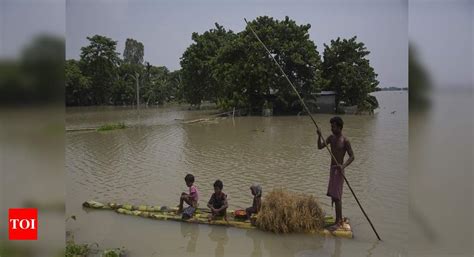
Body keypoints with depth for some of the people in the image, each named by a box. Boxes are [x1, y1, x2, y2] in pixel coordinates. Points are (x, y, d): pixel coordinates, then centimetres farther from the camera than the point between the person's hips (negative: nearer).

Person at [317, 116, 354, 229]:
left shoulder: (345, 141, -14)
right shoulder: (331, 137, 7)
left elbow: (352, 156, -16)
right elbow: (320, 146, 1)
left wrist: (343, 166, -31)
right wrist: (319, 136, -15)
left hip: (339, 170, -8)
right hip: (332, 169, 8)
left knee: (337, 196, -9)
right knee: (334, 196, 12)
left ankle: (338, 222, -3)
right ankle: (340, 219, 23)